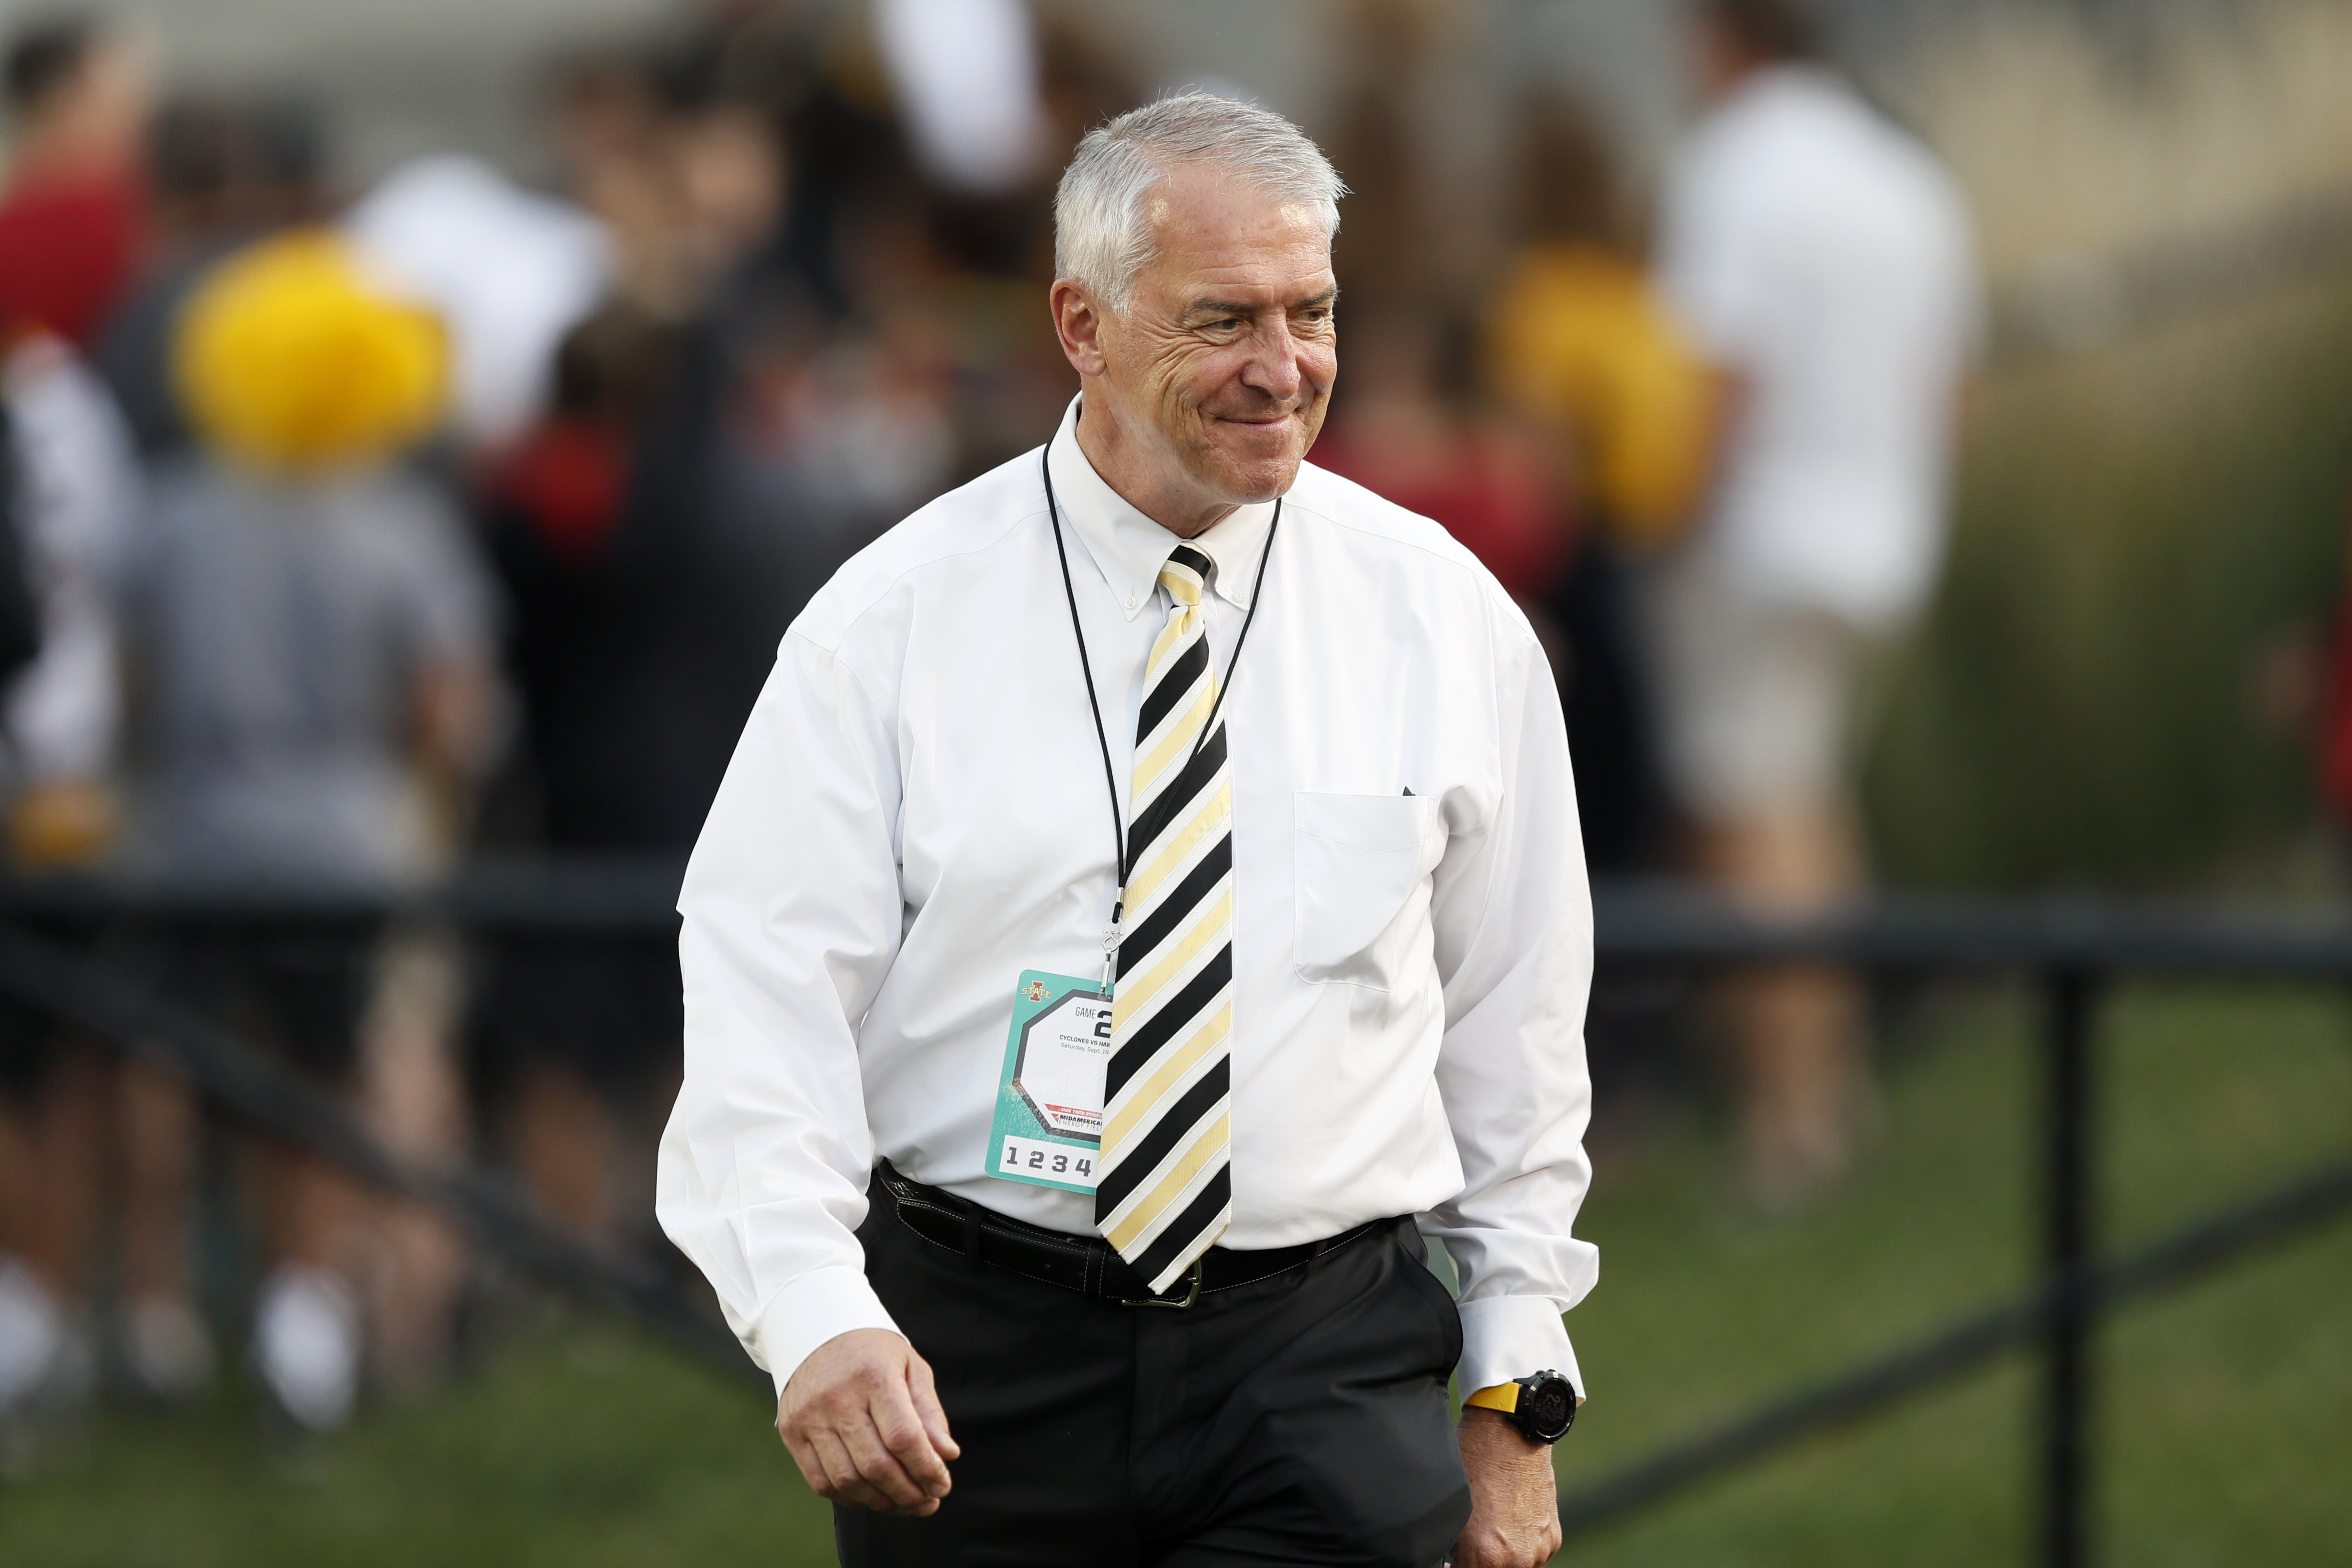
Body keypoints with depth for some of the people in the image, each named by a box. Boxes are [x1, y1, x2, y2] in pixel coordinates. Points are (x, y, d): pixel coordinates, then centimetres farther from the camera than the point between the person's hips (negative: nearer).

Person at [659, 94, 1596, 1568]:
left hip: (1326, 1363, 1)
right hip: (974, 1362, 0)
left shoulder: (1446, 620, 5)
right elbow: (765, 995, -7)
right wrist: (818, 1317, -23)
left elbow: (1514, 1031, 11)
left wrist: (1514, 1395, 8)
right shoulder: (896, 621, -1)